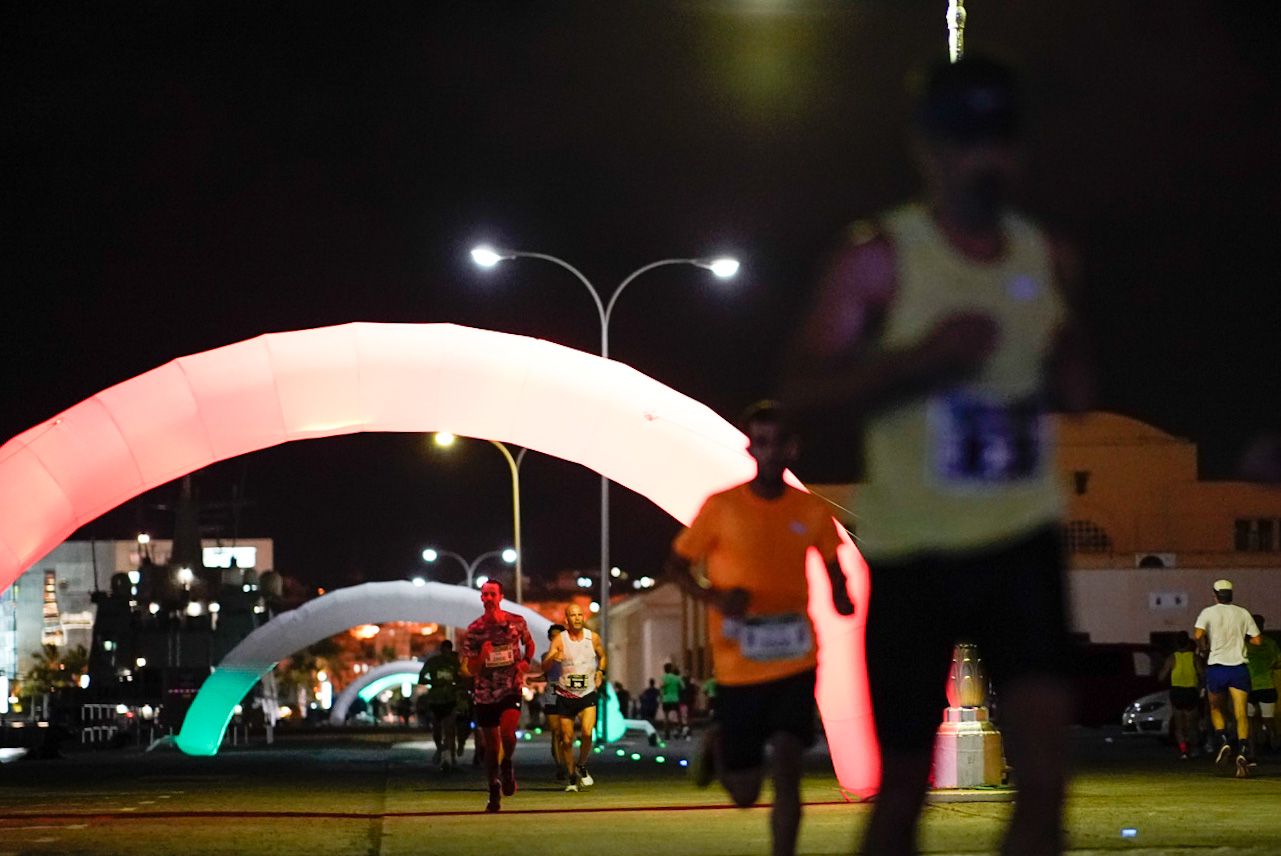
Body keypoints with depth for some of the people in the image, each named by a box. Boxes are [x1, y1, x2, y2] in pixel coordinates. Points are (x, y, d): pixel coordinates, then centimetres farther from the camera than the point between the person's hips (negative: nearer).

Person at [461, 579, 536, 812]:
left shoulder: (516, 622, -1)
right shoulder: (474, 630, -2)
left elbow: (529, 643, 20)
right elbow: (471, 669, 0)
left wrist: (526, 662, 1)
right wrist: (482, 657, -21)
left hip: (511, 690, -1)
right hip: (485, 694, 1)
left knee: (507, 732, -25)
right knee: (491, 746, 7)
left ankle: (507, 765, 7)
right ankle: (494, 793, 21)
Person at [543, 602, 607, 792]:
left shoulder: (593, 638, -2)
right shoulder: (560, 640, -9)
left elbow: (602, 656, 18)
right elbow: (544, 666, -16)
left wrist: (600, 673, 1)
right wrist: (552, 658, -38)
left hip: (587, 694, 0)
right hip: (565, 696, 0)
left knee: (587, 732, -20)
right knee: (567, 739, 3)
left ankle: (582, 767, 5)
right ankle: (572, 777, 21)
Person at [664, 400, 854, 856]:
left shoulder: (811, 510, 1)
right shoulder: (722, 507, -7)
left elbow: (830, 559, 18)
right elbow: (675, 566, 1)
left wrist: (841, 596, -5)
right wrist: (714, 596, -19)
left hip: (795, 663, 1)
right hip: (739, 668, -1)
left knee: (787, 767, -14)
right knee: (744, 793, 7)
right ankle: (717, 742, 40)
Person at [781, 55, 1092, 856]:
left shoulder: (1048, 257, 8)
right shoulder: (880, 257, -6)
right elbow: (804, 387, -10)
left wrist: (1072, 378, -1)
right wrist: (922, 358, -22)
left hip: (1024, 537, 3)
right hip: (916, 547, -3)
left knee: (1046, 768, -11)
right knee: (904, 781, 4)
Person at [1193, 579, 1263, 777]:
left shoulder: (1208, 612, 0)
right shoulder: (1243, 614, 6)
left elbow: (1198, 634, -16)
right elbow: (1257, 640, 6)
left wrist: (1205, 646, 4)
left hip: (1216, 667, -1)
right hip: (1239, 667, 1)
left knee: (1216, 709, 19)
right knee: (1241, 713, -4)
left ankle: (1223, 741, -4)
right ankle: (1243, 751, -22)